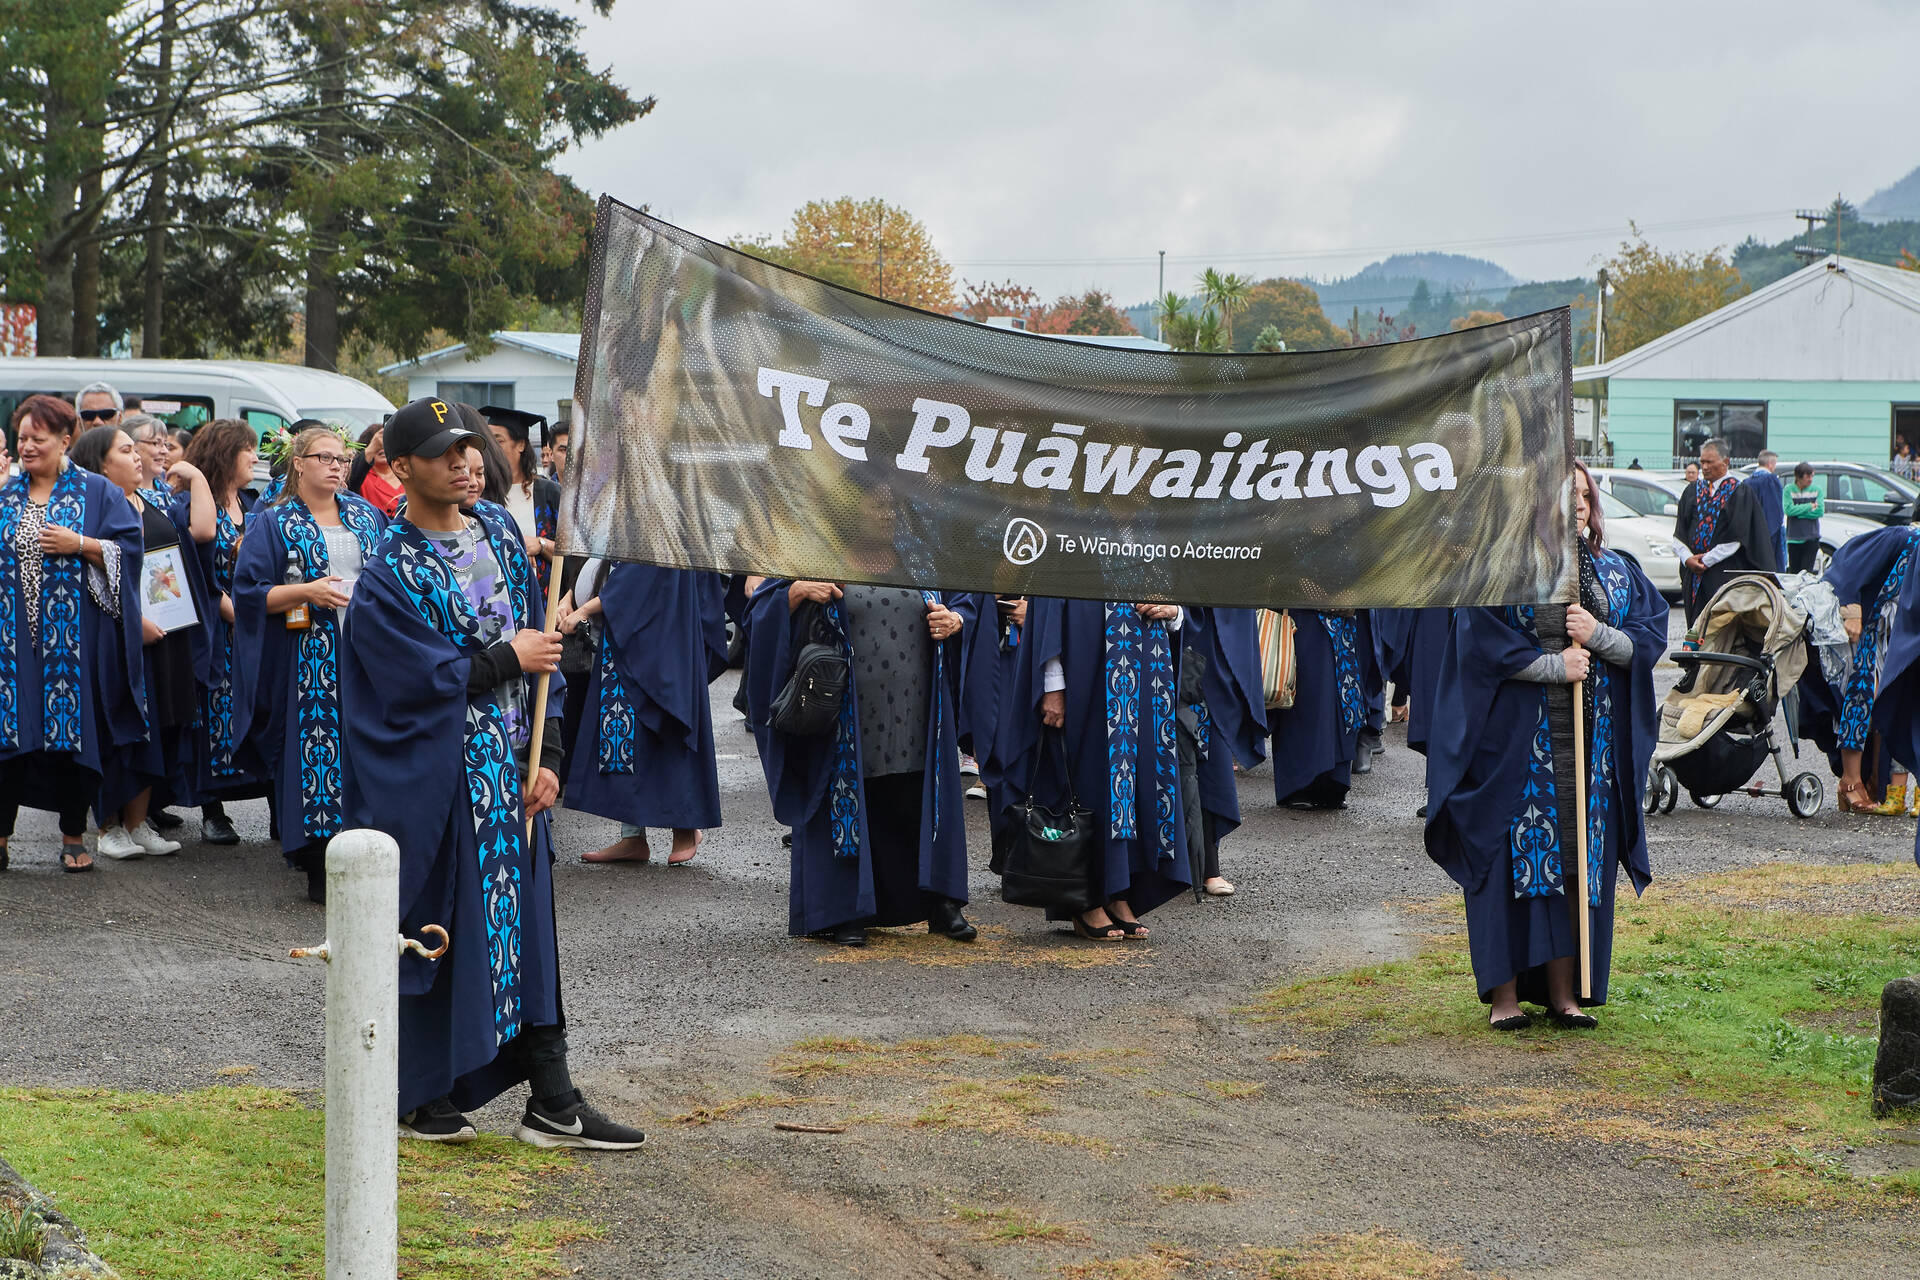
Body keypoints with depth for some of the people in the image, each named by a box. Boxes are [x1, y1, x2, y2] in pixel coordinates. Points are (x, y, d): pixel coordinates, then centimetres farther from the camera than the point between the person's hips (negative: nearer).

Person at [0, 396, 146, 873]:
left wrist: (78, 545, -14)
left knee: (74, 734, 1)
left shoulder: (97, 492, 3)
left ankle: (74, 837, 12)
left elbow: (128, 548, -4)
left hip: (73, 635, -2)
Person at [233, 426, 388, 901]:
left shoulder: (366, 516, 15)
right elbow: (249, 590, -3)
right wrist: (307, 592, -16)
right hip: (308, 662, -3)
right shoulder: (274, 522, 3)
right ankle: (319, 869, -2)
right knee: (314, 749, -7)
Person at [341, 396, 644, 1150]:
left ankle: (552, 1102, 9)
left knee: (526, 924, 6)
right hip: (432, 780, -6)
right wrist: (507, 658, -9)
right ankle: (422, 1095, 16)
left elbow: (537, 654, 9)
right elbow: (425, 677, -19)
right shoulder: (387, 575, -10)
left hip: (511, 772, 6)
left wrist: (544, 756, 2)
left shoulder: (501, 544, 9)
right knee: (437, 932, 2)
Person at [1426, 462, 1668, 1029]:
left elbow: (1650, 639, 5)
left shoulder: (1618, 573, 11)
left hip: (1593, 744, 4)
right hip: (1517, 739, -4)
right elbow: (1484, 643, -10)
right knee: (1518, 855, -3)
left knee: (1580, 856, 4)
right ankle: (1505, 991, 3)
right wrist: (1556, 665, -13)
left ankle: (1563, 989, 11)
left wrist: (1598, 634, -12)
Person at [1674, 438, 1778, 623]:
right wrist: (1688, 559, -8)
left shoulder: (1741, 493, -2)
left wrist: (1706, 560, -11)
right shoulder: (1692, 492, 14)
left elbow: (1736, 537, -9)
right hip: (1695, 576, 5)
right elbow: (1679, 534, 10)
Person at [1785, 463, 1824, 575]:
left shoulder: (1817, 489, 5)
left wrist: (1798, 511, -8)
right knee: (1794, 571, 1)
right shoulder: (1789, 490, 1)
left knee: (1806, 571, -7)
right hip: (1794, 539, 0)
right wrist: (1810, 506, -9)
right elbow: (1788, 510, -13)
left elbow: (1820, 511, -5)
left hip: (1811, 538, 0)